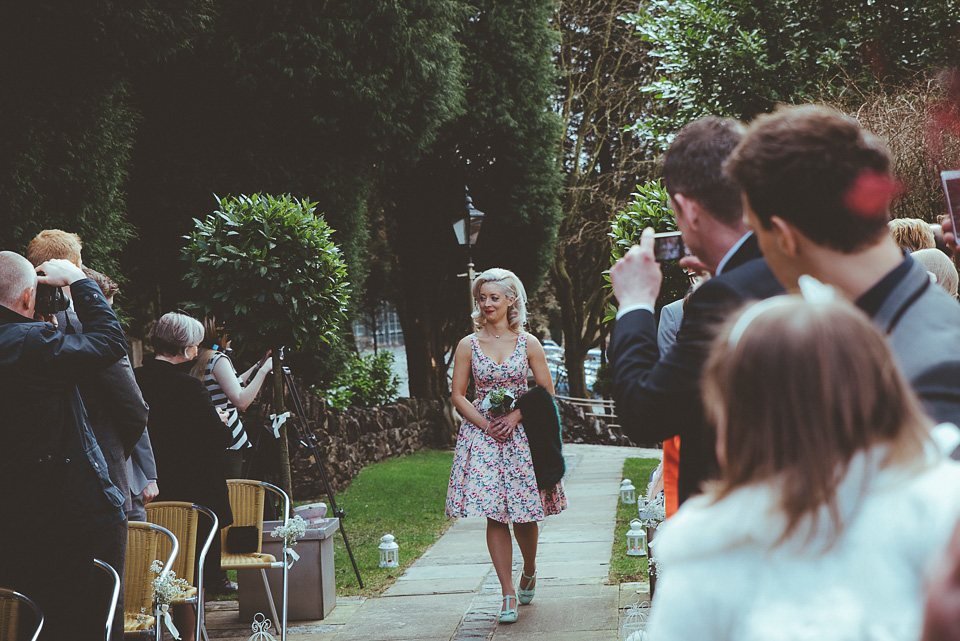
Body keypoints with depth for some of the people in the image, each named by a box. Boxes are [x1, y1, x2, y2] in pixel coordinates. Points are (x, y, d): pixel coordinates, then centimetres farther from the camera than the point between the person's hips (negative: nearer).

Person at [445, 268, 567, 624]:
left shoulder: (528, 343, 3)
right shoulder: (468, 345, 4)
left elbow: (547, 393, 3)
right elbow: (458, 396, 5)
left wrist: (515, 416, -10)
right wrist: (486, 424, -9)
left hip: (521, 433, 0)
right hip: (482, 434, 0)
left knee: (524, 514, 3)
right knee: (495, 516, -5)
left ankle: (530, 570, 33)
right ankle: (508, 595, -1)